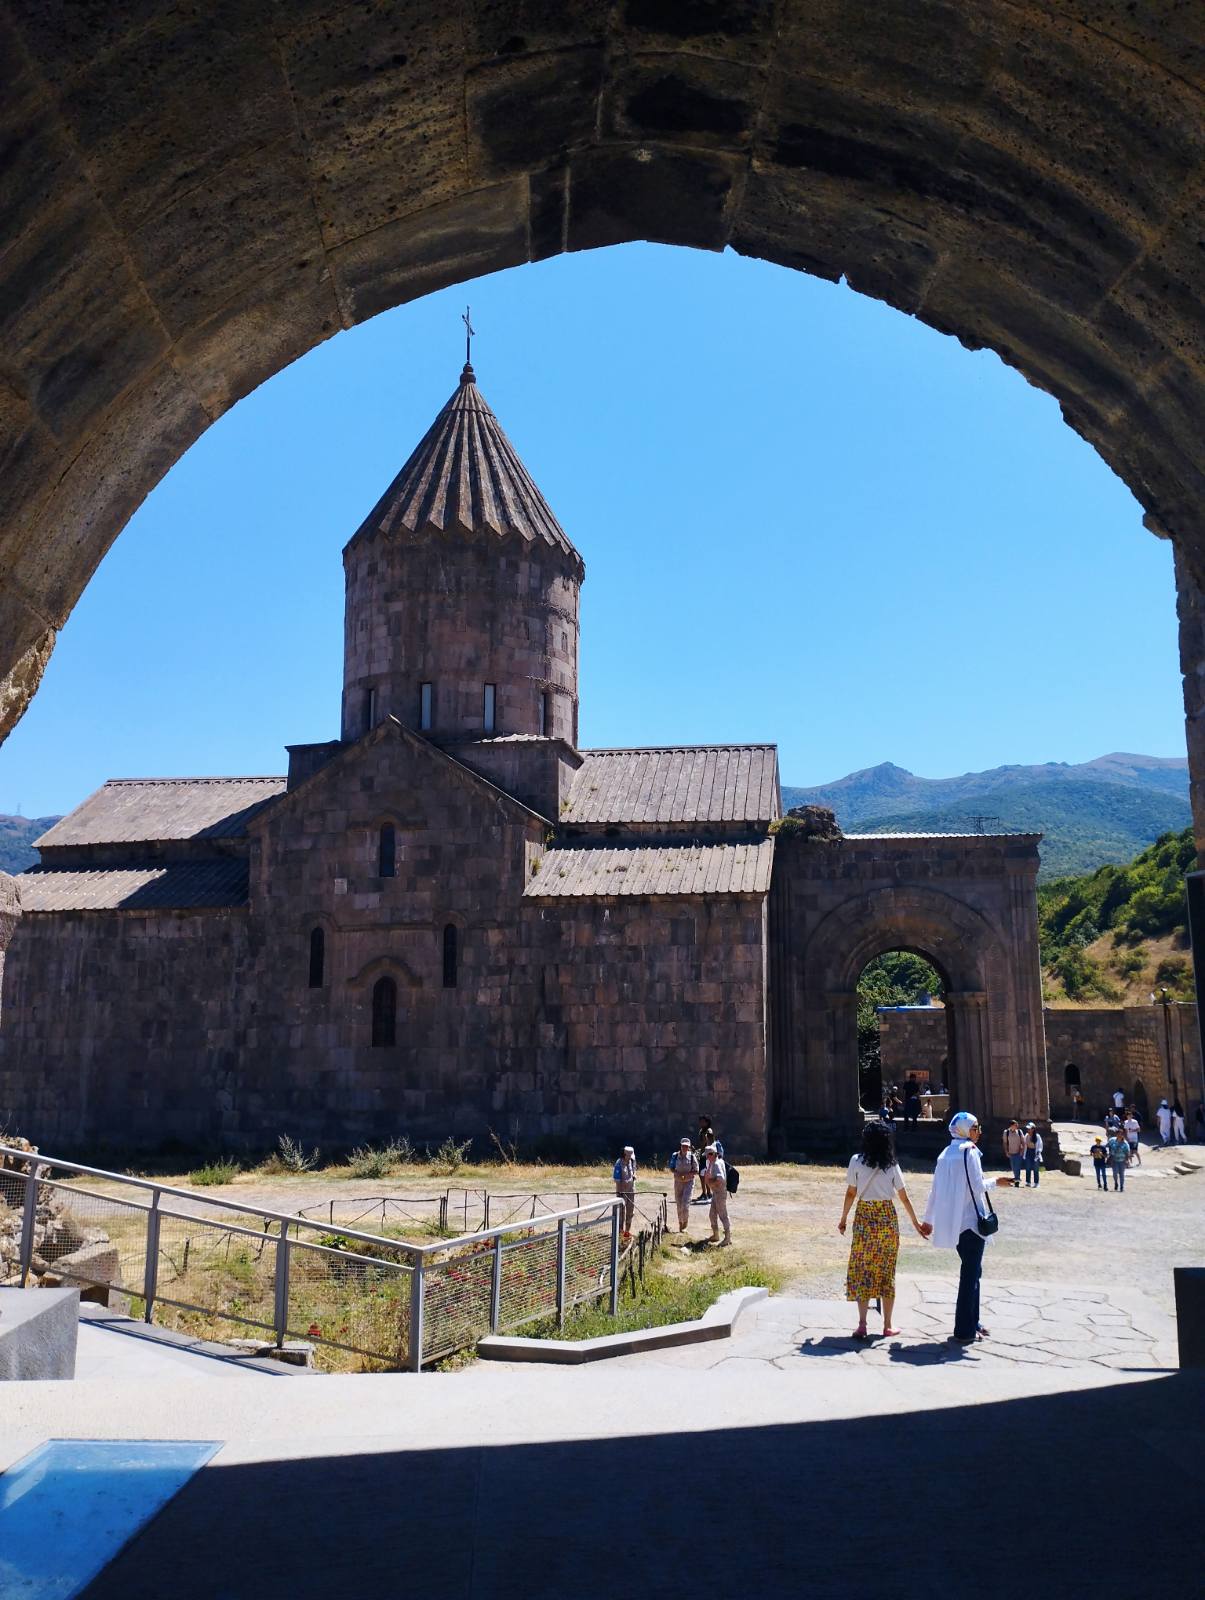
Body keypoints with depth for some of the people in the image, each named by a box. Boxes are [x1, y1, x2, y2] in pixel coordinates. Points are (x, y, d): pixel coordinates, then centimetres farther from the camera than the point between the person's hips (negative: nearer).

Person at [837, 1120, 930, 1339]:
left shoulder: (856, 1162, -5)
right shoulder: (892, 1166, -2)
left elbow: (850, 1193, -2)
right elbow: (904, 1197, 4)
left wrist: (843, 1219, 10)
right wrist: (916, 1222, 16)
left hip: (864, 1218, -1)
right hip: (888, 1218, 1)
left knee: (862, 1270, 5)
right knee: (886, 1271, 10)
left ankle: (862, 1325, 0)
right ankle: (887, 1325, 15)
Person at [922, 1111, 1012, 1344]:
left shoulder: (945, 1154, 10)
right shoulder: (970, 1152, -12)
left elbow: (935, 1190, 12)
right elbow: (977, 1187, -16)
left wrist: (928, 1219, 18)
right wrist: (995, 1182, 4)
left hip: (952, 1221, 7)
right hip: (971, 1220, -7)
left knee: (971, 1271, 19)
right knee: (970, 1274, -1)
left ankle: (972, 1323, 26)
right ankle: (964, 1331, 2)